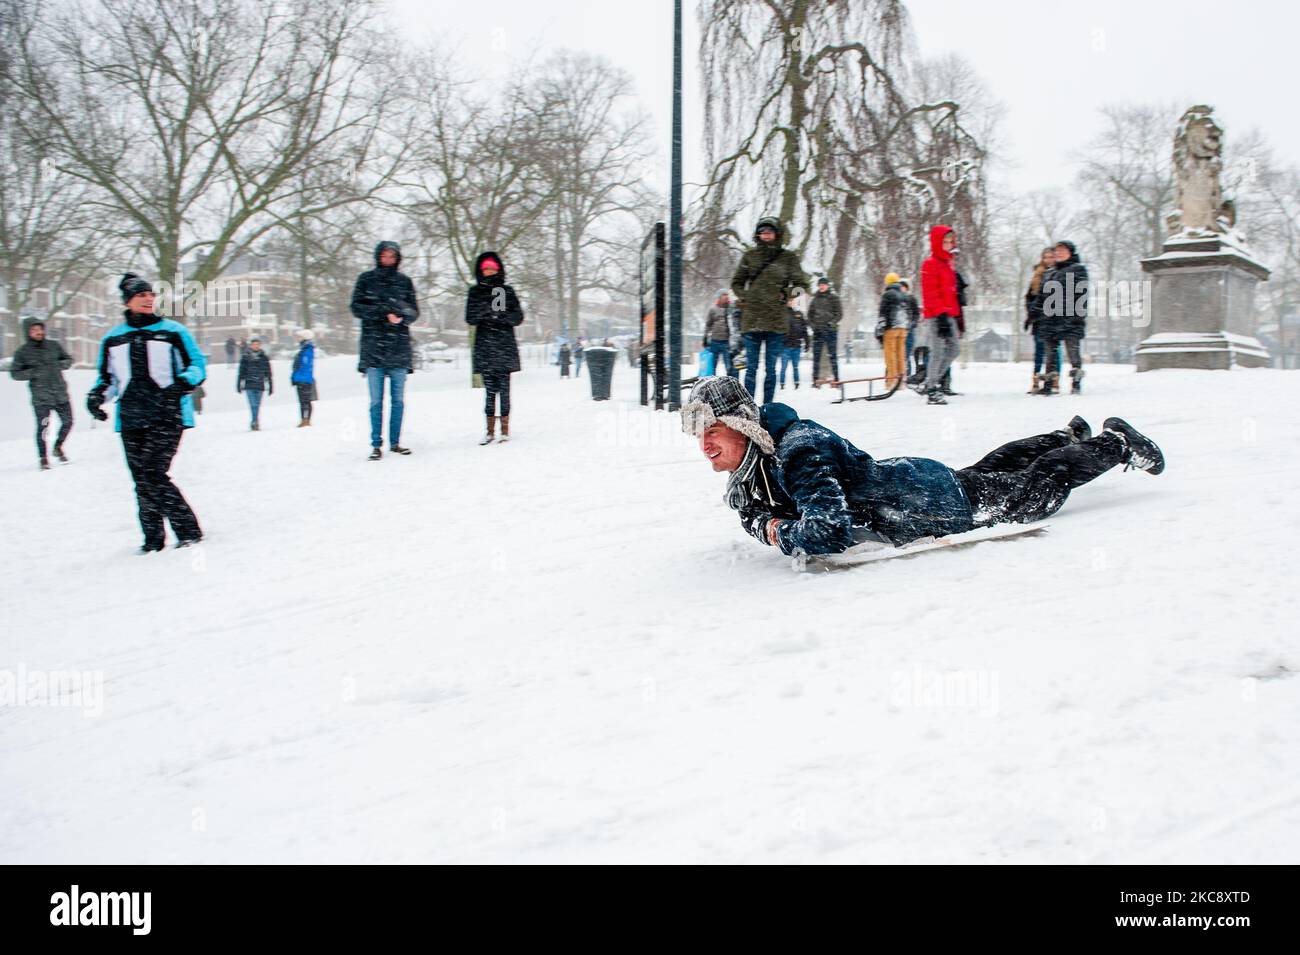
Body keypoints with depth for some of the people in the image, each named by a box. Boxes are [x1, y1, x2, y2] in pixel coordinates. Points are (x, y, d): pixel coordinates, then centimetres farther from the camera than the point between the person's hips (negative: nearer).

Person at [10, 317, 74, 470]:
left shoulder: (53, 345, 6)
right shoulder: (22, 352, -1)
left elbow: (68, 360, 17)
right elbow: (14, 373, 2)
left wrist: (60, 365, -4)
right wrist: (32, 373, -13)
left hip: (60, 393, 3)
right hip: (40, 397, -3)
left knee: (67, 422, 8)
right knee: (43, 427, -6)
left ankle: (58, 447, 34)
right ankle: (43, 458, 8)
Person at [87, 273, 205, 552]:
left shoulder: (173, 332, 4)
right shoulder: (113, 339, 14)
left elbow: (198, 365, 7)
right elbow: (107, 377, 25)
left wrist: (182, 384, -12)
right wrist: (97, 395, 5)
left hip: (167, 416, -4)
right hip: (130, 419, 4)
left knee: (153, 475, -15)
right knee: (142, 482, 2)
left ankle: (189, 530, -5)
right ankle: (153, 538, 13)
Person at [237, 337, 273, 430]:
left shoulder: (264, 358, 9)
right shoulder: (245, 358, 4)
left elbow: (268, 374, 13)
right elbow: (241, 373, 7)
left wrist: (270, 386, 13)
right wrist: (239, 385, 6)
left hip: (260, 385, 2)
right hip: (249, 385, -2)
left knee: (257, 406, 6)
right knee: (253, 405, -13)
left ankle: (254, 423, 16)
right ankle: (254, 423, -16)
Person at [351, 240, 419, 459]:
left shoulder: (404, 281, 10)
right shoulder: (366, 279, 6)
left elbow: (414, 312, 7)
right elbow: (356, 308, -1)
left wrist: (403, 314, -16)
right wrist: (384, 312, -14)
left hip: (399, 348, 2)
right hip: (373, 348, -2)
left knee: (398, 400, 4)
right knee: (376, 401, -1)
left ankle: (395, 442, 12)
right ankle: (376, 445, 3)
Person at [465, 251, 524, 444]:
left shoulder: (507, 291, 9)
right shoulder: (475, 292, 11)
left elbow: (519, 317, 4)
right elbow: (470, 319, 2)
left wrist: (503, 315, -15)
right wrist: (483, 310, -18)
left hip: (505, 346, -1)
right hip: (484, 347, 1)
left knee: (504, 388, -5)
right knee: (490, 389, -1)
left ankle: (505, 430, -1)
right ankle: (490, 430, 4)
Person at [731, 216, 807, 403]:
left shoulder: (788, 257, 4)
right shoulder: (750, 256, 8)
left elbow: (800, 284, 9)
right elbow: (737, 282, 17)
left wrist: (785, 295, -3)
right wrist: (745, 297, 3)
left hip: (776, 321, -1)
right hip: (752, 319, 1)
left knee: (770, 368, 2)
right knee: (751, 367, 1)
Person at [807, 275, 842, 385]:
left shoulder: (834, 298, 3)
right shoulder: (815, 299, 14)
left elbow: (839, 313, -1)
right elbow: (810, 314, 18)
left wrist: (831, 323, -13)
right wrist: (812, 324, 2)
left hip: (831, 330, -3)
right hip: (817, 331, 3)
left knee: (832, 355, -4)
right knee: (816, 355, 0)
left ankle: (836, 379, -1)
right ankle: (815, 380, 2)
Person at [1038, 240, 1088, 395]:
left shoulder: (1078, 270, 2)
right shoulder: (1049, 275, 22)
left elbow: (1081, 294, -7)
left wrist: (1079, 315, -16)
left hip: (1071, 323, -6)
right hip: (1050, 322, 6)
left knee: (1074, 353, -5)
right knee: (1051, 355, 8)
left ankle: (1076, 383, 0)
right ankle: (1051, 384, 13)